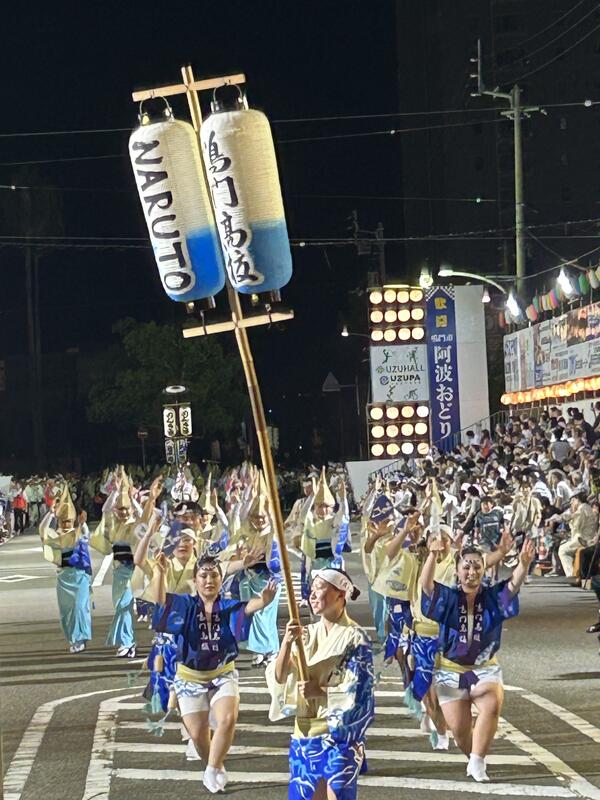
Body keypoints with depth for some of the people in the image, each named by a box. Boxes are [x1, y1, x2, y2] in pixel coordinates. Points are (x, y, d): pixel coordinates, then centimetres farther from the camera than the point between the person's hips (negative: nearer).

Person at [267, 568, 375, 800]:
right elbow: (279, 677, -3)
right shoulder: (307, 634, 8)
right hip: (305, 731, 5)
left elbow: (358, 689, -10)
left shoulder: (354, 638, -7)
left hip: (340, 731, -5)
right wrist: (287, 642, -19)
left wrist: (319, 691, -21)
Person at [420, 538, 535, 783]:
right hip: (451, 670, 0)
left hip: (484, 670, 0)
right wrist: (433, 555, -45)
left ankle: (477, 762, -20)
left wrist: (524, 563, -45)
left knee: (492, 705, -30)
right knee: (459, 728, -2)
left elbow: (514, 585, -22)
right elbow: (426, 584, -25)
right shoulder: (448, 599, -7)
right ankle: (475, 759, 30)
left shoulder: (493, 598, -4)